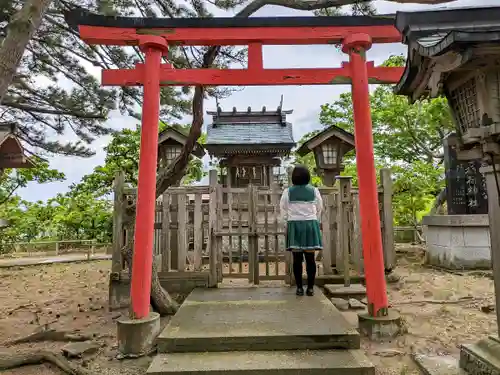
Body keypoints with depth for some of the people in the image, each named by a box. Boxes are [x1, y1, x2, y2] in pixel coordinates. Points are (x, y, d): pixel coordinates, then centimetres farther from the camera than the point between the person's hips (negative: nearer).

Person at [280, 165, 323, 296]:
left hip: (294, 225, -1)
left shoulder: (288, 191, -2)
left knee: (297, 258, 3)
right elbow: (319, 208, 11)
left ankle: (299, 287, 6)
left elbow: (283, 209, 4)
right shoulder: (314, 190, 2)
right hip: (311, 224, 1)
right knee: (310, 258, 3)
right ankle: (310, 288, 7)